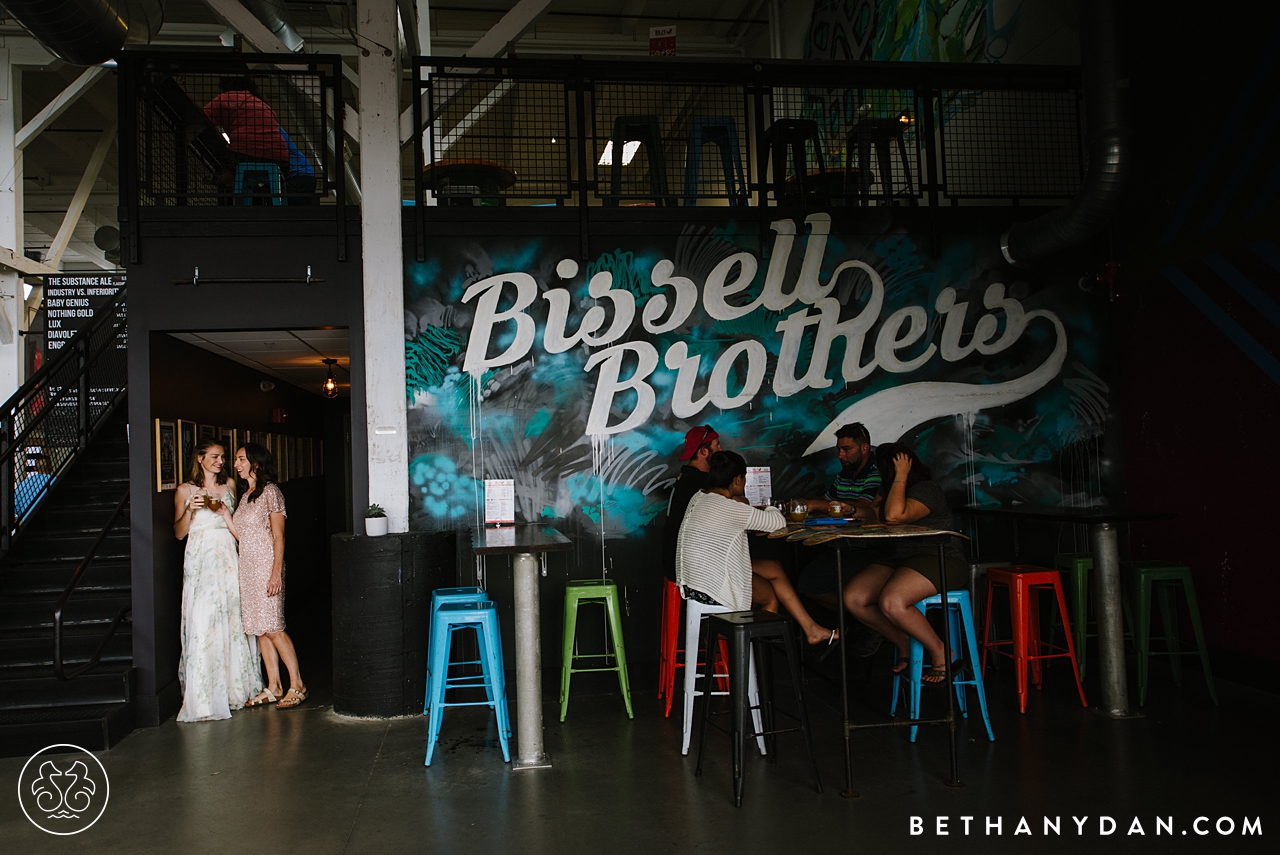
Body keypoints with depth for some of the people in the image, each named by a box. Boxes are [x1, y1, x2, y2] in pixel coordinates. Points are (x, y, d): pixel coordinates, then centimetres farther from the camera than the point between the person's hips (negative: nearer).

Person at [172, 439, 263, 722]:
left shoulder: (229, 487, 14)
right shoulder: (185, 491, 5)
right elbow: (179, 533, 2)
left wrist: (226, 514, 3)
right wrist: (189, 510, -11)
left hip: (227, 558, 3)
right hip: (200, 561, -3)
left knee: (232, 622, 3)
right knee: (202, 625, -9)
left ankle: (234, 688, 14)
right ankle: (203, 697, -5)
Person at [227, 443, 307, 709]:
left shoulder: (270, 492, -8)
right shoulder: (245, 495, 15)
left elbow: (278, 537, -12)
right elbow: (241, 535, 16)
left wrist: (276, 573, -17)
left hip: (266, 567, -8)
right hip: (247, 568, 8)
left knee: (272, 628, -8)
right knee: (260, 630, 8)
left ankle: (297, 685, 1)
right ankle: (273, 687, 13)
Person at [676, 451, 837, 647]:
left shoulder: (699, 498, 6)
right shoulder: (731, 509, -21)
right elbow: (779, 522, -12)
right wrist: (770, 509, 10)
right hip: (711, 588, -9)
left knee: (774, 568, 15)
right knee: (770, 596, 15)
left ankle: (810, 629, 20)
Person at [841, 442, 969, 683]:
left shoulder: (927, 490, -12)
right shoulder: (890, 489, 17)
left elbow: (894, 515, -28)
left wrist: (901, 477, -18)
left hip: (939, 560, -9)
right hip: (897, 558, 9)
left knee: (891, 602, -35)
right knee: (852, 597, -14)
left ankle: (942, 654, -11)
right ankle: (904, 644, 7)